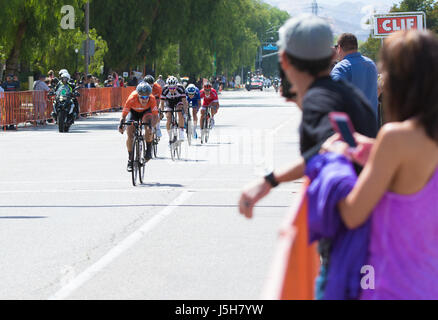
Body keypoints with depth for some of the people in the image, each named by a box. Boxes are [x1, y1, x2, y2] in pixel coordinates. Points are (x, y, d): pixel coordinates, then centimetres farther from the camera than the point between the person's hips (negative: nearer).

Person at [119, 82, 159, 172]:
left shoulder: (152, 99, -35)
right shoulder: (132, 99, -36)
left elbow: (155, 116, -33)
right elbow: (124, 115, -30)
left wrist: (151, 125, -53)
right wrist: (121, 124, -51)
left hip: (146, 112, 0)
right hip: (133, 112, 0)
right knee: (130, 136, -15)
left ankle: (148, 150, -18)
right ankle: (130, 159, 5)